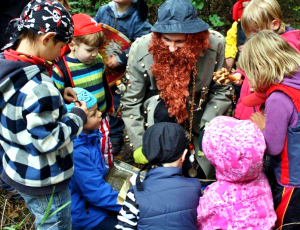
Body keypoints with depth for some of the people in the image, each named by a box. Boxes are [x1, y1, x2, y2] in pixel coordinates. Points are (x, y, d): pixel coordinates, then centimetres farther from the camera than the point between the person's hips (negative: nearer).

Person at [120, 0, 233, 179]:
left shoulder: (215, 44, -21)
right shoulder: (141, 49, -22)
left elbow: (222, 92, -9)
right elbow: (131, 103, -15)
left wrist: (208, 128, -17)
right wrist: (139, 145, -18)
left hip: (200, 114, 0)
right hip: (158, 109, 1)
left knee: (199, 174, -6)